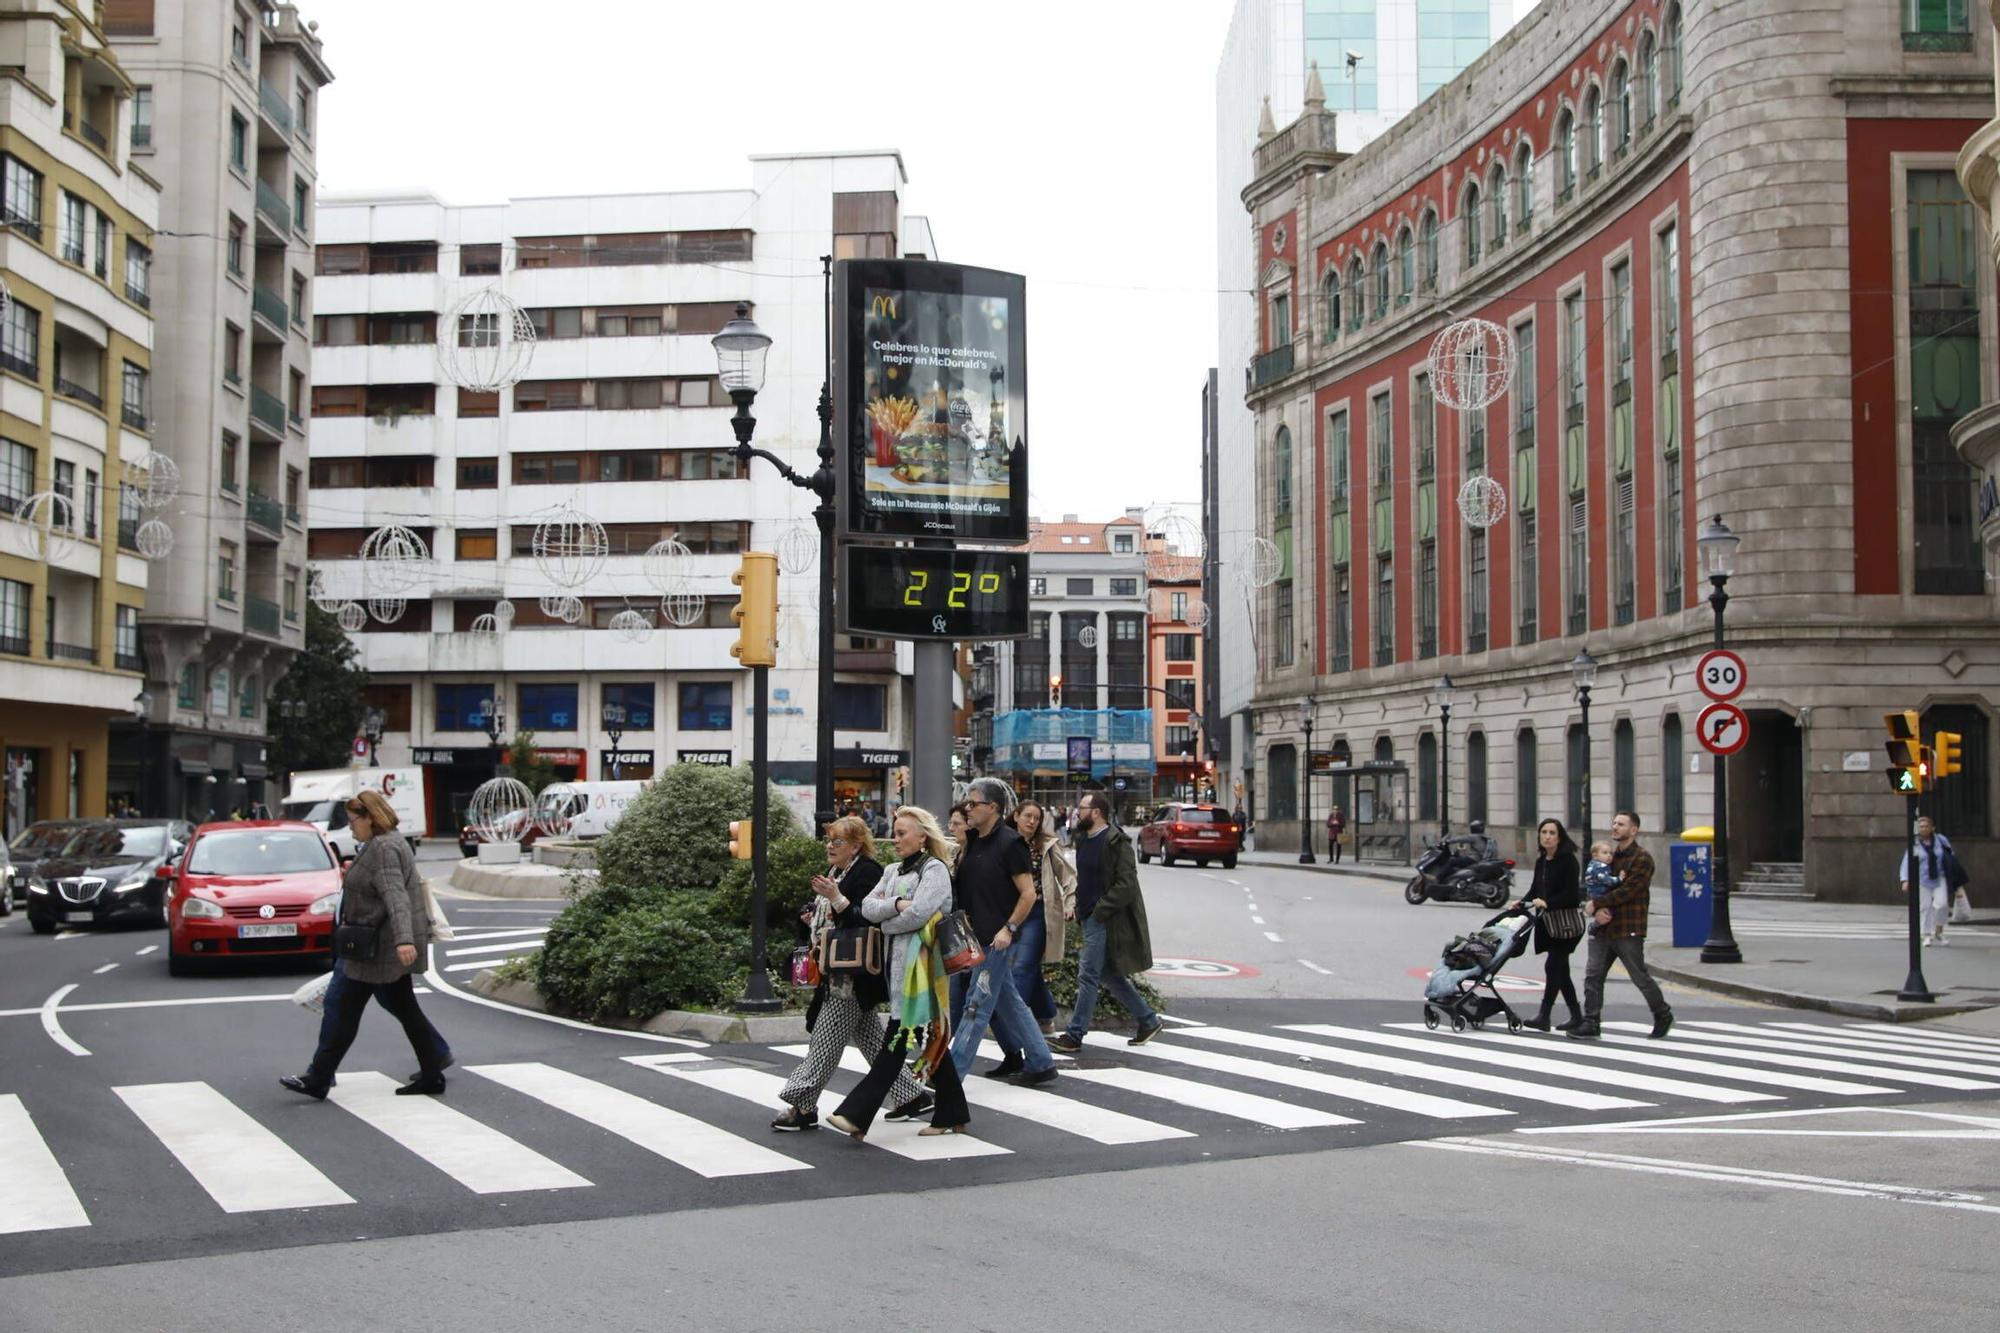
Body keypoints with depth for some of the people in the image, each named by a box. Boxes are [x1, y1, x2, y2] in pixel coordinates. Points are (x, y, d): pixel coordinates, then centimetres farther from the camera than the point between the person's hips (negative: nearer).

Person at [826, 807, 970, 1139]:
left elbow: (917, 914, -18)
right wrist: (896, 904, -11)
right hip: (898, 962, 8)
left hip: (920, 965, -8)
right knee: (930, 1039, 11)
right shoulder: (894, 872, 18)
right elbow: (868, 907, 5)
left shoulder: (935, 870, -6)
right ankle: (951, 1114, 16)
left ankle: (857, 1114, -15)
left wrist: (886, 923, -3)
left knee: (899, 1038, -10)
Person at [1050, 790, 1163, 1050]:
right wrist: (1078, 905, 11)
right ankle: (1148, 1020, 24)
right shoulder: (1083, 839, 14)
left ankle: (1075, 1036, -3)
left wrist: (1100, 910, -19)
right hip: (1091, 917, 9)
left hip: (1107, 919, -9)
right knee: (1108, 975, 13)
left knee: (1088, 975, -8)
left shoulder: (1116, 841, -14)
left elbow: (1126, 884, -18)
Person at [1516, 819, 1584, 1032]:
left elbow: (1571, 893, -17)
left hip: (1568, 921, -8)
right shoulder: (1541, 861, 12)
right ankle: (1577, 1016, 19)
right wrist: (1522, 902, 0)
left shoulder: (1567, 859, -11)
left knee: (1553, 966, -11)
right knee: (1560, 969, 10)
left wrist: (1547, 902, -24)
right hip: (1550, 921, 8)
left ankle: (1543, 1016, -11)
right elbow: (1535, 890, 17)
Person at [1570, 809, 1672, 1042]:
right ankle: (1590, 1024, 1)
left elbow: (1627, 891, -18)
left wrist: (1596, 904, -16)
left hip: (1629, 931, -7)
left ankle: (1663, 1016, 24)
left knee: (1640, 977, 3)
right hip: (1604, 928, 7)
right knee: (1593, 975, -1)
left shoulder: (1642, 858, -8)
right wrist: (1596, 910, -9)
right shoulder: (1611, 856, 16)